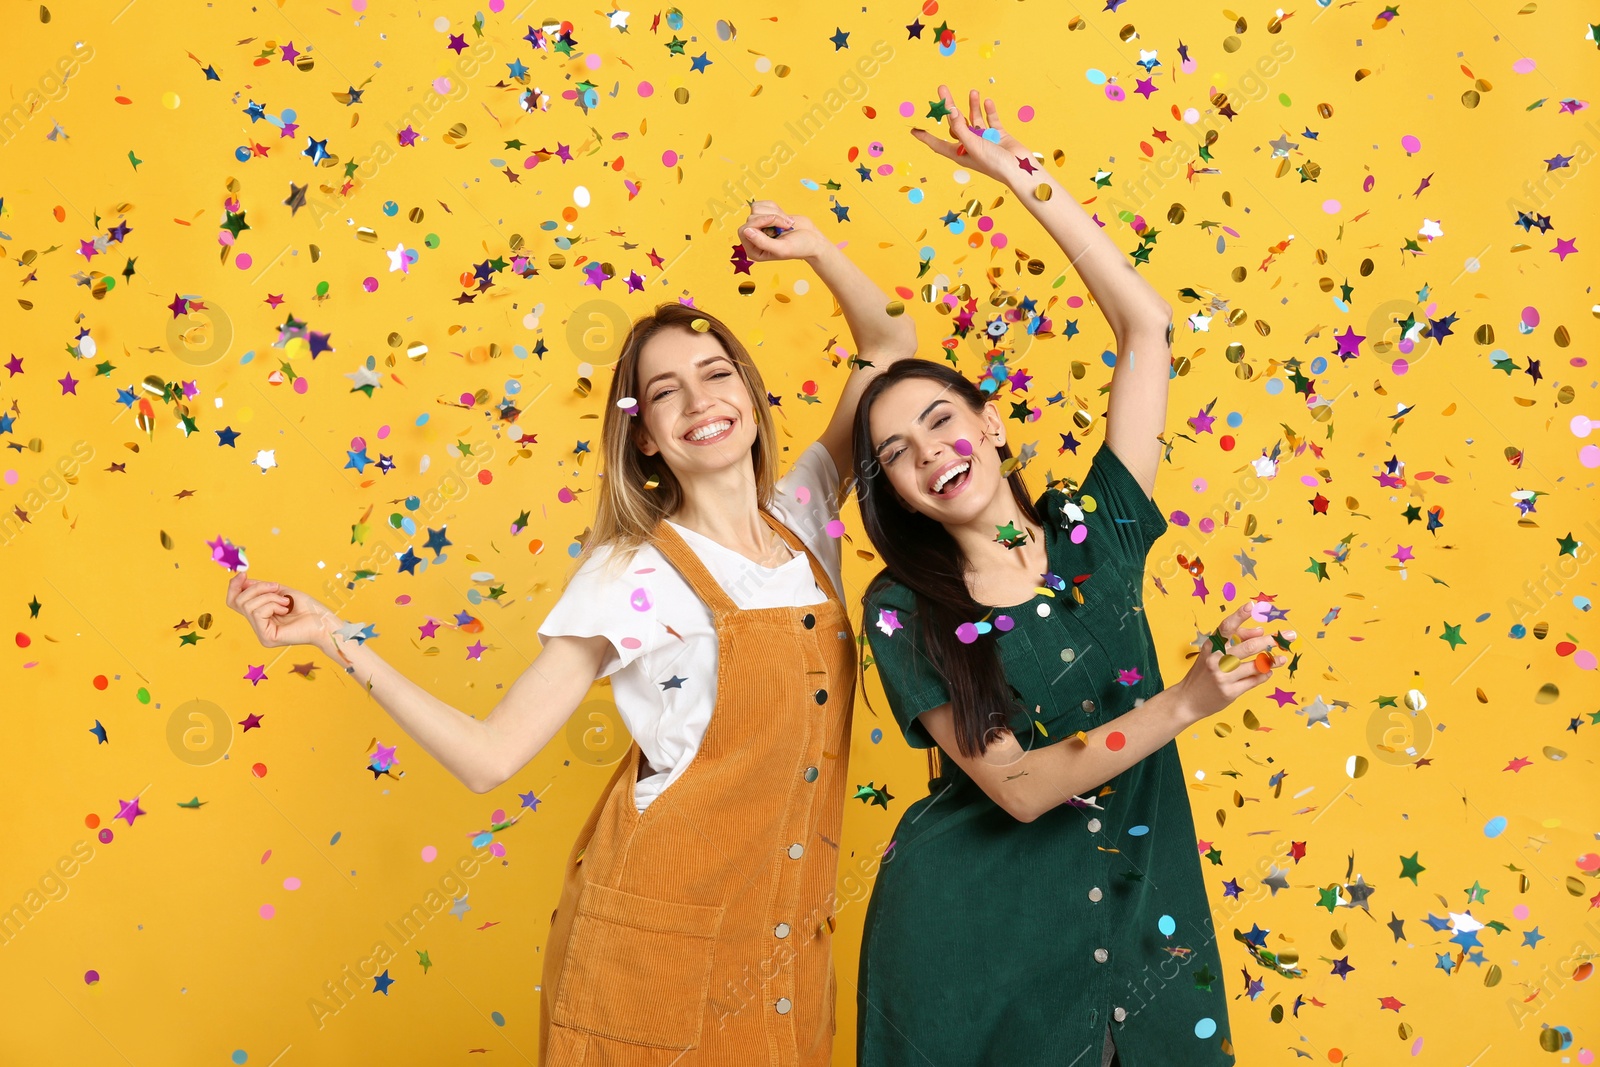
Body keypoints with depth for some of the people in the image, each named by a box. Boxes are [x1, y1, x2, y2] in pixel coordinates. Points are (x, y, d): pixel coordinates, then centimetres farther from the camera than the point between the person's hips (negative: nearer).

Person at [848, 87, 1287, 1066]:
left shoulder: (1094, 530, -4)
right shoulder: (902, 611, -11)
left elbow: (1149, 327, -8)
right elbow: (1016, 786, -19)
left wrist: (1023, 175, -9)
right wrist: (1183, 705, -30)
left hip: (1132, 915, 3)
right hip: (969, 933, -2)